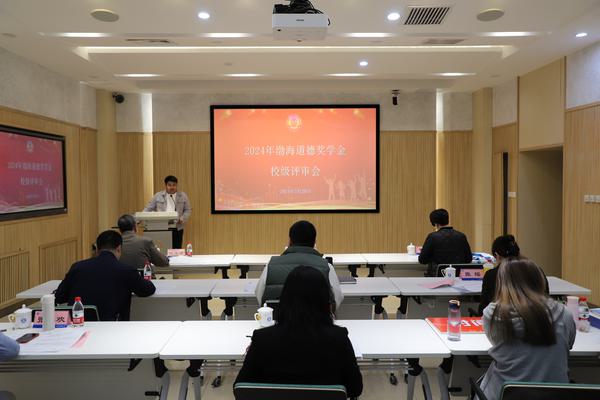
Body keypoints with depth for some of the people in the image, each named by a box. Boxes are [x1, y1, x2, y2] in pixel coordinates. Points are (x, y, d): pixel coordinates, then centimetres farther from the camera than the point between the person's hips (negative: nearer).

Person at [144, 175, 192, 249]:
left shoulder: (183, 196, 8)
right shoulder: (158, 196, 7)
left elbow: (188, 210, 10)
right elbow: (148, 209, 9)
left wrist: (183, 219, -8)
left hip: (177, 228, 0)